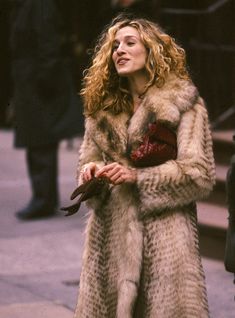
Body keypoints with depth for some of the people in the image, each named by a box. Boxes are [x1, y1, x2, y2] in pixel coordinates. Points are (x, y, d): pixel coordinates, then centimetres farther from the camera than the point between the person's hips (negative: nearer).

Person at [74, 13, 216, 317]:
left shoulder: (183, 103, -3)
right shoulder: (102, 107, 14)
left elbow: (200, 172, -8)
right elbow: (88, 158, 18)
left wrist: (137, 177, -14)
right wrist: (90, 170, -6)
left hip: (163, 232, -5)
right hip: (110, 233, 5)